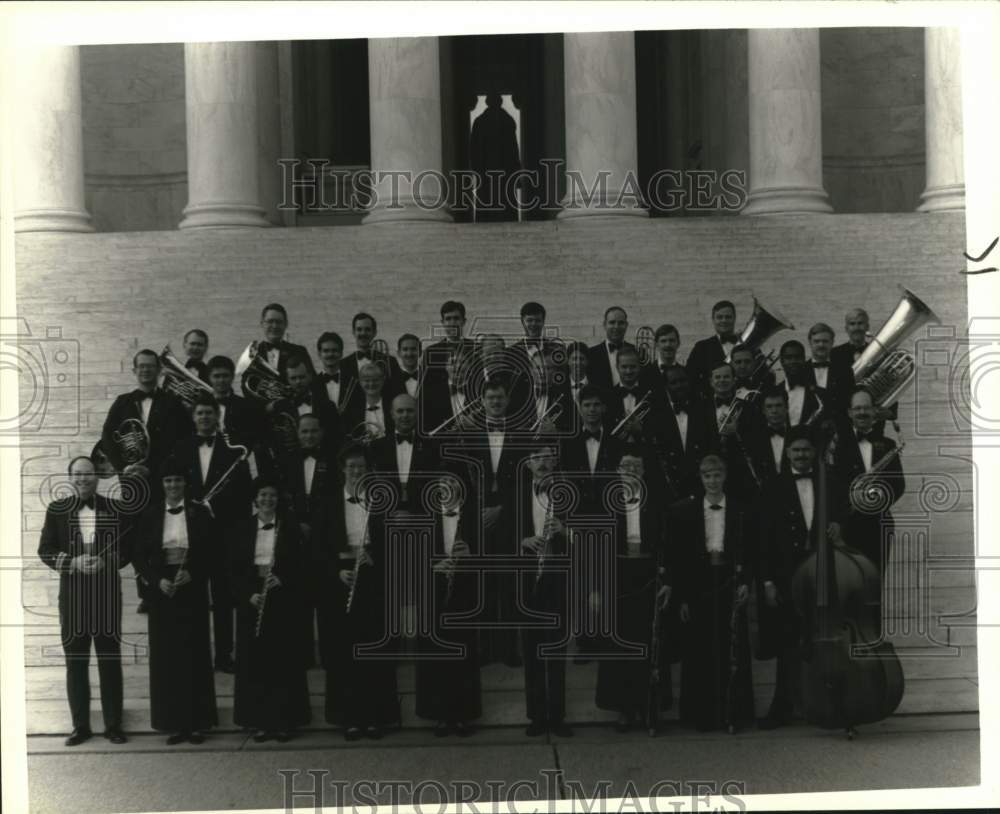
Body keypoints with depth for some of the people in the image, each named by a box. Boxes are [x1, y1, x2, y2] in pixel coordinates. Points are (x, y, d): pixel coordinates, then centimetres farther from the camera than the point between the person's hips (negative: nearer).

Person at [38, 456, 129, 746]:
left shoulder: (114, 509, 4)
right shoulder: (57, 510, 5)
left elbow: (127, 548, 5)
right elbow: (45, 551, 3)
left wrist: (106, 561, -14)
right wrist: (73, 562, -14)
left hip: (107, 594, 0)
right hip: (72, 594, 0)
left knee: (110, 660, 4)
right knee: (75, 660, 4)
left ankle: (113, 724, 12)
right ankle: (80, 725, 14)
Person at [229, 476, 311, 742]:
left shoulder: (290, 526, 3)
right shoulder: (241, 528, 6)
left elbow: (301, 563, 2)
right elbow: (235, 567, 3)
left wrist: (281, 579, -15)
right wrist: (249, 593, -10)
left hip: (283, 598, -1)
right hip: (252, 598, 1)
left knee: (283, 659, 0)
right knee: (254, 660, 2)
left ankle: (284, 720, 8)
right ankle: (259, 721, 10)